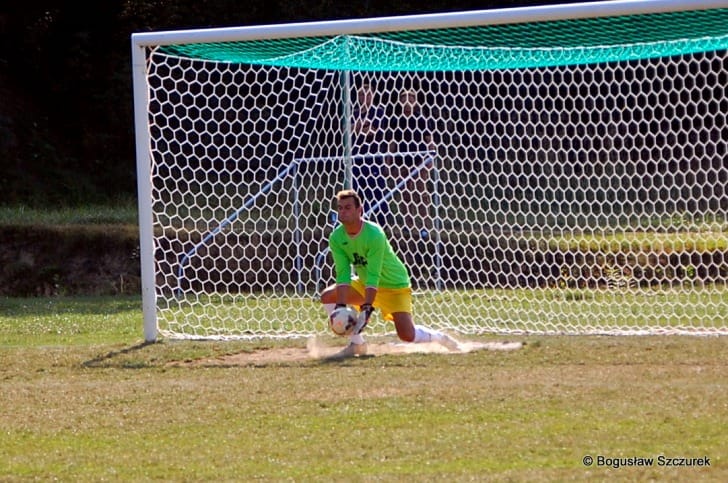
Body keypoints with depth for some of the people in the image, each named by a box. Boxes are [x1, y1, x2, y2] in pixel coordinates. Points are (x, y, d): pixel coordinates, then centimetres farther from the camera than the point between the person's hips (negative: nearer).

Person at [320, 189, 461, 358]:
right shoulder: (336, 238, -12)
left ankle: (440, 338, 11)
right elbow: (343, 273, -16)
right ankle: (357, 343, 1)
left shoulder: (374, 234, -29)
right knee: (327, 296, -8)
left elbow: (373, 275, -32)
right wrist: (341, 306, -28)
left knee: (407, 335, -20)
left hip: (395, 284, -6)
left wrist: (367, 307, -38)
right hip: (365, 283, 6)